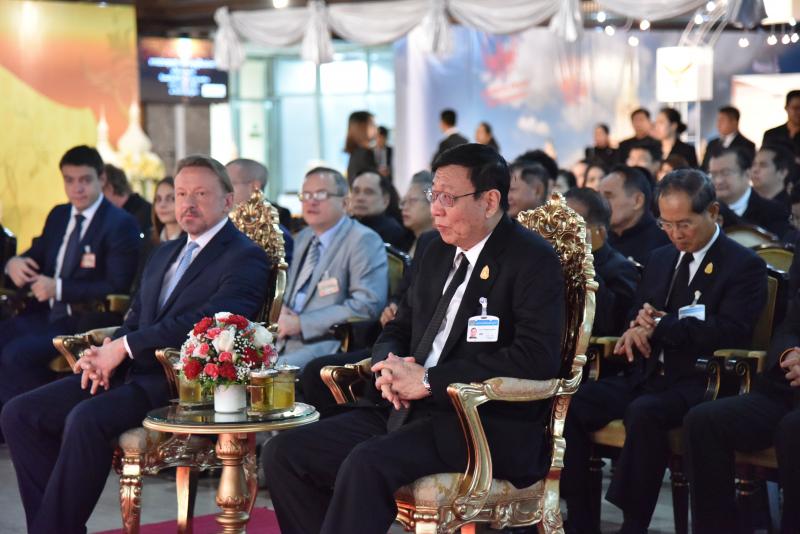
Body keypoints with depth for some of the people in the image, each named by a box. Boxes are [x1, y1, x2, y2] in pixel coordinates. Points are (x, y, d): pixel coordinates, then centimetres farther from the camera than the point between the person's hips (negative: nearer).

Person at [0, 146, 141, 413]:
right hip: (46, 313, 7)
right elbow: (35, 258, 22)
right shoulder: (58, 216, 16)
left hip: (83, 323, -7)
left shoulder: (121, 225, -7)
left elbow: (117, 288, -14)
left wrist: (59, 288, -20)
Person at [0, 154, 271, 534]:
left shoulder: (246, 258, -4)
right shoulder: (164, 254, 24)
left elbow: (206, 321, -19)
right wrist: (104, 354, 0)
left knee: (87, 418, -33)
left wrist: (123, 346, -17)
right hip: (131, 373, 9)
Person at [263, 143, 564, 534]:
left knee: (366, 464, -33)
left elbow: (537, 358, -20)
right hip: (408, 411, 8)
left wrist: (427, 380, -19)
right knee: (285, 452, -7)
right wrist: (390, 366, -3)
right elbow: (398, 329, 24)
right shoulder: (440, 252, 16)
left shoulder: (533, 261, -8)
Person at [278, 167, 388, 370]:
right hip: (285, 340, 7)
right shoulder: (303, 238, 20)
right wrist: (282, 312, 3)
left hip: (330, 344, -7)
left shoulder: (364, 241, -5)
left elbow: (367, 306, -16)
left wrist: (301, 323, -16)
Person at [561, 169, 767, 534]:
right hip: (646, 375, 7)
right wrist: (639, 328, -3)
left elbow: (731, 332, -14)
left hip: (697, 382, -7)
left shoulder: (745, 266, -2)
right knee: (569, 405, -18)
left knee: (644, 412, -38)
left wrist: (659, 325, -15)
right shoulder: (659, 260, 20)